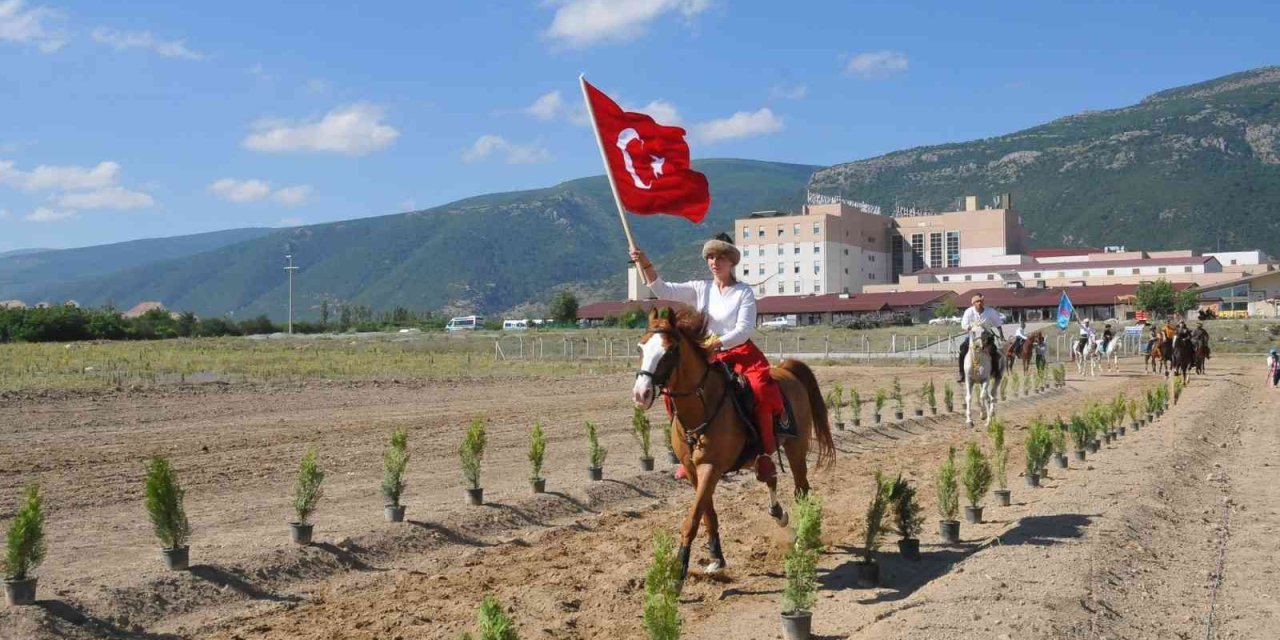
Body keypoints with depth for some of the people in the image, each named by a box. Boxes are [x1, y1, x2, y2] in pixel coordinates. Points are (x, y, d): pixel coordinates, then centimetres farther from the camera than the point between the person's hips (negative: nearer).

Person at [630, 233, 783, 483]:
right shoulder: (700, 289, 8)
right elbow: (664, 291, -3)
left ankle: (765, 453, -17)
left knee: (763, 390, -31)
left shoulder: (744, 292, -1)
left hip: (741, 353, -4)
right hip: (708, 357, 4)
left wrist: (717, 343, -27)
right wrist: (646, 265, -17)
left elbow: (745, 329, -12)